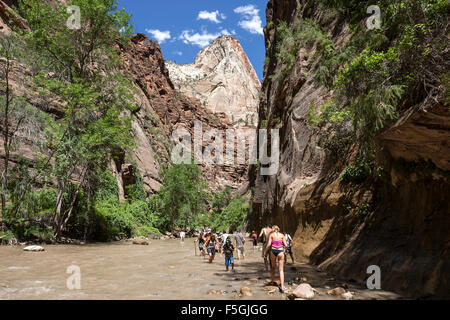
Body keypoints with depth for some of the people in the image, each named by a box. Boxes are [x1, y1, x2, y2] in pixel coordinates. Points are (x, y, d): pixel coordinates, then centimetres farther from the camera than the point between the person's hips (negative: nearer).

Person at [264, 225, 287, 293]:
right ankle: (282, 286, -9)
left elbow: (269, 244, -5)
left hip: (273, 251, 0)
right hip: (280, 251, 0)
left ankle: (273, 282, 28)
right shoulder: (282, 235, 7)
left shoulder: (271, 235, 4)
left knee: (273, 267, 20)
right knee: (281, 270, 0)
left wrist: (265, 252, 3)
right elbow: (286, 245, 1)